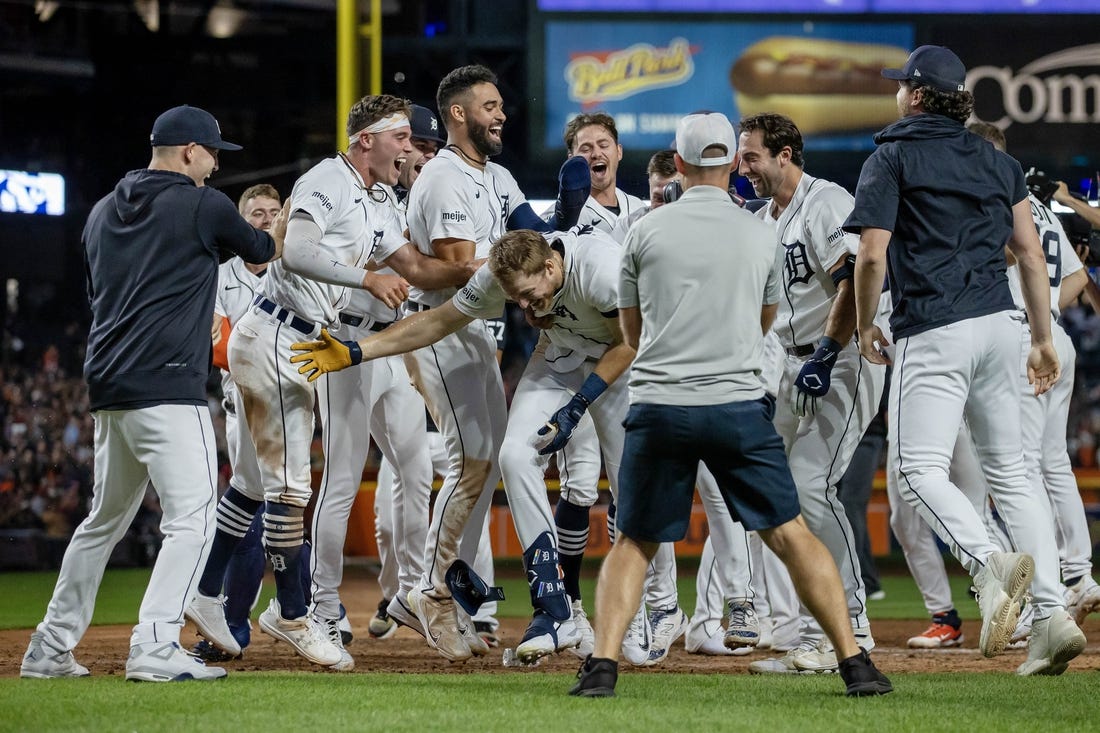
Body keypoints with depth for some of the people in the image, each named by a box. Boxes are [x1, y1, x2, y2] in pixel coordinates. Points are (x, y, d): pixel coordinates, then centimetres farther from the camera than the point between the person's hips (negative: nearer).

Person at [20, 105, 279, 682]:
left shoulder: (103, 213, 17)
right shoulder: (203, 206, -3)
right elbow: (262, 250, 14)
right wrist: (291, 221, 36)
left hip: (107, 390, 8)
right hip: (168, 387, -8)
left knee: (104, 519, 18)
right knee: (191, 519, -9)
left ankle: (50, 649, 20)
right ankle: (155, 649, -21)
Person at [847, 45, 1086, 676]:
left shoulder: (893, 157, 1)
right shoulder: (999, 162, 17)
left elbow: (873, 254, -7)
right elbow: (1031, 255, 12)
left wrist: (866, 324, 7)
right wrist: (1044, 338, 16)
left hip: (933, 331, -6)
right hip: (1000, 323, 6)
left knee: (920, 468, -10)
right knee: (1010, 470, 9)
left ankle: (991, 563, -37)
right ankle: (1052, 616, -2)